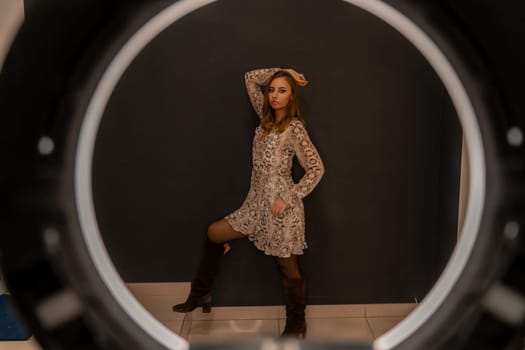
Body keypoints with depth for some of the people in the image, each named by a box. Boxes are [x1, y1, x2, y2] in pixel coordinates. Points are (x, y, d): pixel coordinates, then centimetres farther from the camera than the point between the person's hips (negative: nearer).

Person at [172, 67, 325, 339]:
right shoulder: (267, 117, 9)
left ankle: (296, 326, 22)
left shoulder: (294, 128, -12)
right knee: (214, 234, 11)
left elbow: (317, 168, -14)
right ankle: (201, 294, 26)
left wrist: (288, 198, -16)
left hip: (280, 205, -8)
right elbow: (250, 78, 16)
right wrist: (283, 72, 8)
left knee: (287, 267, 5)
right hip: (257, 202, 8)